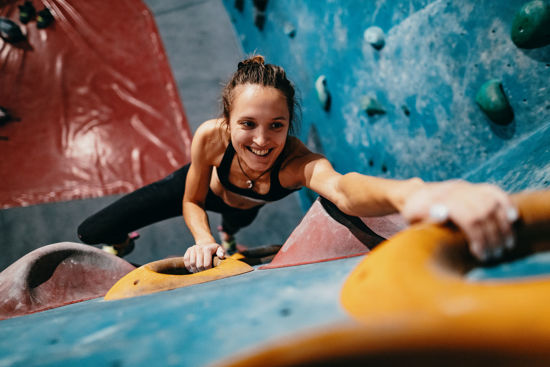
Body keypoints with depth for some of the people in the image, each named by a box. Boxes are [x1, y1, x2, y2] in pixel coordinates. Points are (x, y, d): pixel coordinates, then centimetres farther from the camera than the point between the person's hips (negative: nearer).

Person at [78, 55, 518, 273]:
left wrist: (408, 192, -92)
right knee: (92, 232, 0)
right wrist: (203, 240, -43)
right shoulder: (210, 137, -40)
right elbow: (191, 202, -22)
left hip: (245, 201, 1)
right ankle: (122, 246, 36)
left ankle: (229, 236, 75)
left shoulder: (297, 162, -46)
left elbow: (341, 188, -71)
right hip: (200, 186, 0)